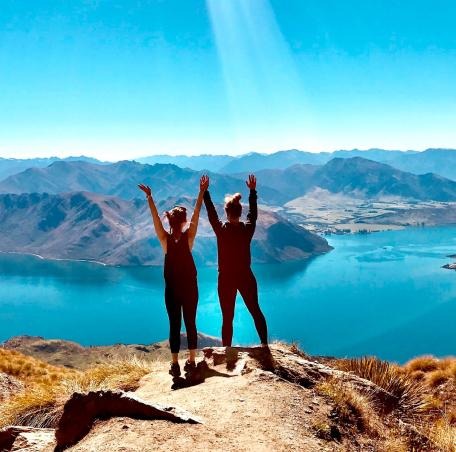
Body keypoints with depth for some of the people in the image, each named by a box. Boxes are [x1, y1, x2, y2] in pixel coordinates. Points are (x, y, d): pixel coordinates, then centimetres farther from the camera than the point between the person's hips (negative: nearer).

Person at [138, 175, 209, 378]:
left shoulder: (165, 239, -9)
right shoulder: (188, 237, -9)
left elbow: (155, 218, -9)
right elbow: (196, 215, -11)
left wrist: (149, 197, -8)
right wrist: (202, 192, -12)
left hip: (172, 288, 0)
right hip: (189, 287, 0)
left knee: (174, 325, 3)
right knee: (190, 323, 10)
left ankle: (175, 365, 3)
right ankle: (191, 362, 16)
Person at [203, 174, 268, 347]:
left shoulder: (221, 229, -13)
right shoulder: (247, 229, -8)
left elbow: (211, 213, 0)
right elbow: (253, 213, 9)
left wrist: (205, 192, 9)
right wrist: (253, 191, 19)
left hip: (226, 279, -2)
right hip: (246, 277, 2)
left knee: (227, 318, 5)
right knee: (256, 312, 16)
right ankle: (265, 344, 20)